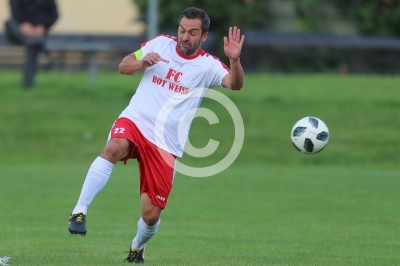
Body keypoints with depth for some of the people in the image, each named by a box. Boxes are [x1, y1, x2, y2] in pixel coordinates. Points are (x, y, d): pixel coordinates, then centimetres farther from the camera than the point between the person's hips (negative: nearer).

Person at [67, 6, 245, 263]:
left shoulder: (207, 65, -2)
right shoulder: (160, 44, 5)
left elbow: (234, 84, -18)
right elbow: (123, 66, 12)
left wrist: (235, 60, -39)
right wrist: (142, 62, -11)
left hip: (165, 145, 0)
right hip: (135, 122, 0)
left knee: (151, 215, -1)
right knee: (114, 148, -37)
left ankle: (138, 247, 34)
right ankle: (80, 211, -35)